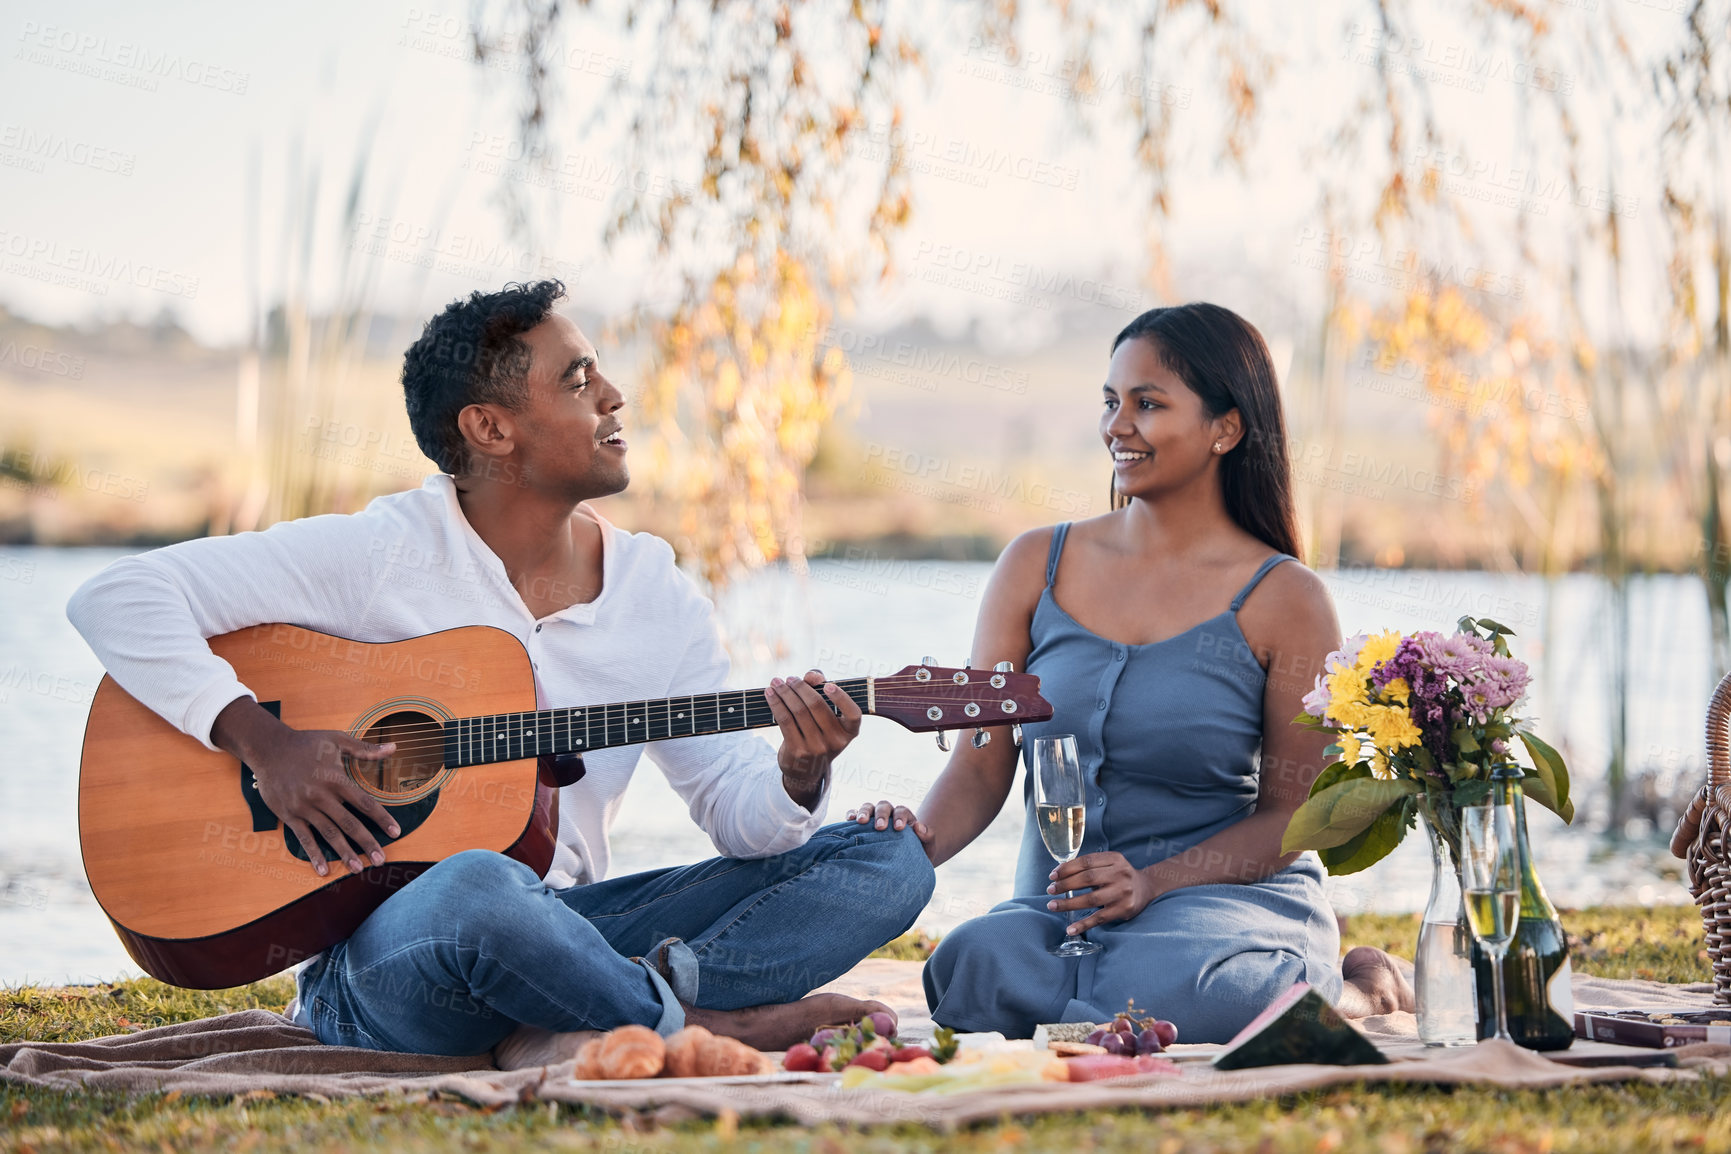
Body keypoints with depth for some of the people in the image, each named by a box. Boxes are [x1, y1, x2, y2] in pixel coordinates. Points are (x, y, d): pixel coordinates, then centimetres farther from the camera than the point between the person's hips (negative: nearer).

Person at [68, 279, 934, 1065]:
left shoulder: (658, 593, 7)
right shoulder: (380, 555, -8)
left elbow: (739, 815, 6)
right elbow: (115, 598, -11)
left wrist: (798, 776, -18)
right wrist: (262, 740, -21)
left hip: (563, 930, 6)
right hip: (375, 957, -6)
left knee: (889, 859, -6)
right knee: (479, 888, -43)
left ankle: (580, 1032, -25)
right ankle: (705, 1024, -17)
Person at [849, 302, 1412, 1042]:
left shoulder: (1283, 601, -3)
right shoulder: (1036, 567, 8)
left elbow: (1292, 811, -2)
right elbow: (982, 765, 4)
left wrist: (1154, 882, -18)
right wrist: (919, 844, -19)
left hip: (1233, 895, -3)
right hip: (1058, 909, 3)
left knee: (1161, 998, -38)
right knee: (975, 967, -31)